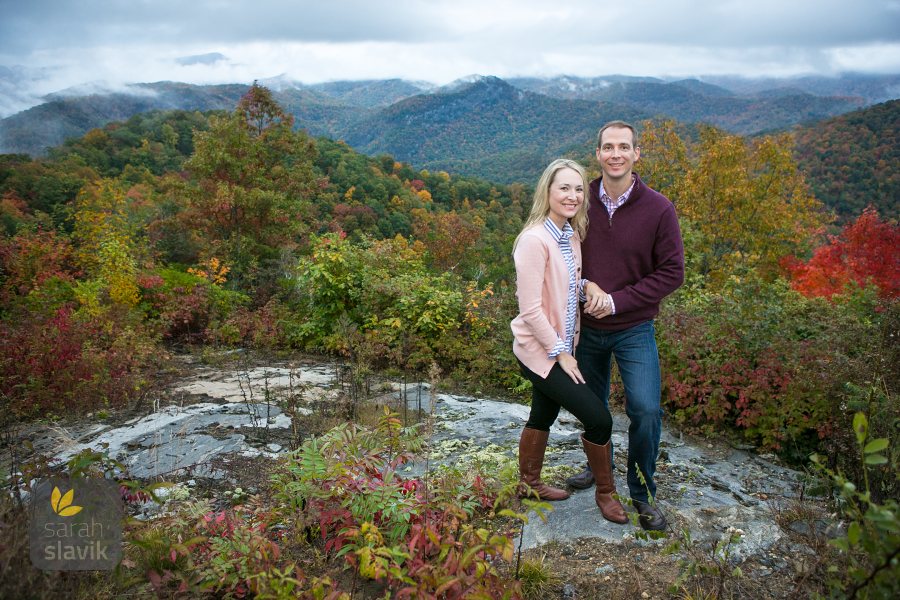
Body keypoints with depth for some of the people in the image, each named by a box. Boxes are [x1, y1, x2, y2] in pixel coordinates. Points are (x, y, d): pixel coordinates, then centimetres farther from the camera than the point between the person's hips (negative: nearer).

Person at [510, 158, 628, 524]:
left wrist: (590, 285, -6)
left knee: (543, 415, 22)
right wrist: (560, 353, -16)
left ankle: (529, 484, 42)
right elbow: (530, 308, -22)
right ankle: (606, 492, 18)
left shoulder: (572, 234, 4)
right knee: (598, 418, -6)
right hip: (540, 350, -9)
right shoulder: (534, 240, -22)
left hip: (559, 346, 9)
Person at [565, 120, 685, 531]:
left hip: (634, 330, -2)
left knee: (646, 410, -10)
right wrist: (585, 289, -12)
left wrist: (618, 300, -18)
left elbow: (672, 273, -9)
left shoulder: (658, 209, -12)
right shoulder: (581, 203, -5)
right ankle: (598, 467, 44)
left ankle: (642, 492, 14)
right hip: (587, 327, 3)